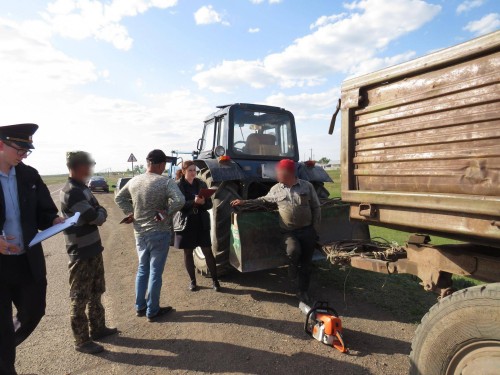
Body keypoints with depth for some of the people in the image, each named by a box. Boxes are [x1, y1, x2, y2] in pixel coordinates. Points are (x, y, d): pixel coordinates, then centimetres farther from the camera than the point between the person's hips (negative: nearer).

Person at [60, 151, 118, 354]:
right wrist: (102, 212, -3)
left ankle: (98, 328, 36)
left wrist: (98, 213, -8)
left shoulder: (82, 188, 8)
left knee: (96, 292, 20)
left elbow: (95, 213, 13)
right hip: (81, 254, -9)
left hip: (93, 249, 9)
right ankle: (82, 341, 19)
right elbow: (95, 218, -23)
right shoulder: (72, 192, -22)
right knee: (80, 298, 5)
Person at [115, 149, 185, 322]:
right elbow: (179, 201, -31)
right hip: (159, 233, -6)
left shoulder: (134, 181, 2)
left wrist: (130, 213, 9)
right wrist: (167, 214, -17)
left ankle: (140, 307, 31)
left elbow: (119, 198, 14)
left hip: (139, 232, 6)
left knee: (142, 269, 20)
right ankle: (152, 311, 19)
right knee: (155, 272, 6)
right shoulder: (166, 182, -17)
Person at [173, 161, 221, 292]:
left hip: (201, 223, 2)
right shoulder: (178, 185, -4)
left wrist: (203, 202, -19)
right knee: (188, 252, 9)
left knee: (208, 252, 1)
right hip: (185, 224, -1)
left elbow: (209, 204, 3)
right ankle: (193, 281, 24)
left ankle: (214, 280, 15)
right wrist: (194, 202, -27)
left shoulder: (201, 184, 5)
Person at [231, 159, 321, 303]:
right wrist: (244, 202, 12)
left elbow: (316, 208, 3)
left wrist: (315, 228, -2)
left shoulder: (307, 186, -2)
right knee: (293, 251, -29)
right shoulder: (276, 189, 3)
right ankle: (293, 264, 7)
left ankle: (303, 291, 25)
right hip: (289, 232, 0)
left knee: (306, 263, 5)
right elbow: (264, 199, 19)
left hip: (307, 230, 0)